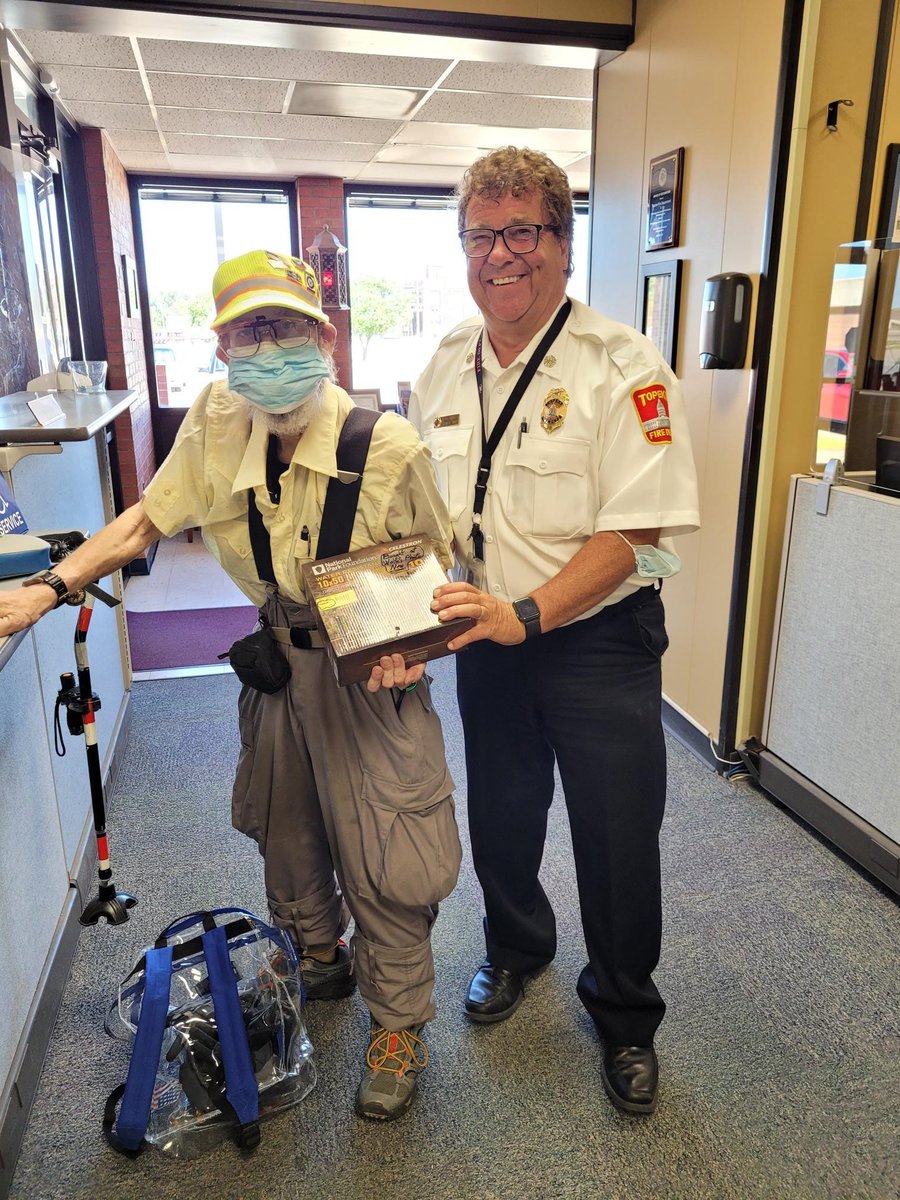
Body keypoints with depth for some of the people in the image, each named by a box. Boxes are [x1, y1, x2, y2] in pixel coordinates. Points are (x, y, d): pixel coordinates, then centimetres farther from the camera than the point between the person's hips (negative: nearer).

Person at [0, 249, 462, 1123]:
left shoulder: (388, 444, -21)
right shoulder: (214, 420, -9)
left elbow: (434, 560, -9)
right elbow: (146, 519, 0)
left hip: (369, 668, -4)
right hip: (278, 657, 5)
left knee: (383, 855, 2)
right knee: (285, 829, 22)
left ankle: (398, 1025, 28)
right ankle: (318, 958, 51)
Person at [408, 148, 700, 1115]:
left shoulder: (622, 367, -15)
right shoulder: (445, 366, 3)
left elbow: (634, 530, -20)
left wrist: (527, 613, -29)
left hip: (597, 640, -4)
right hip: (486, 637, 5)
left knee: (618, 841, 7)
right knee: (499, 812, 21)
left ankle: (625, 1018, 35)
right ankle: (514, 945, 51)